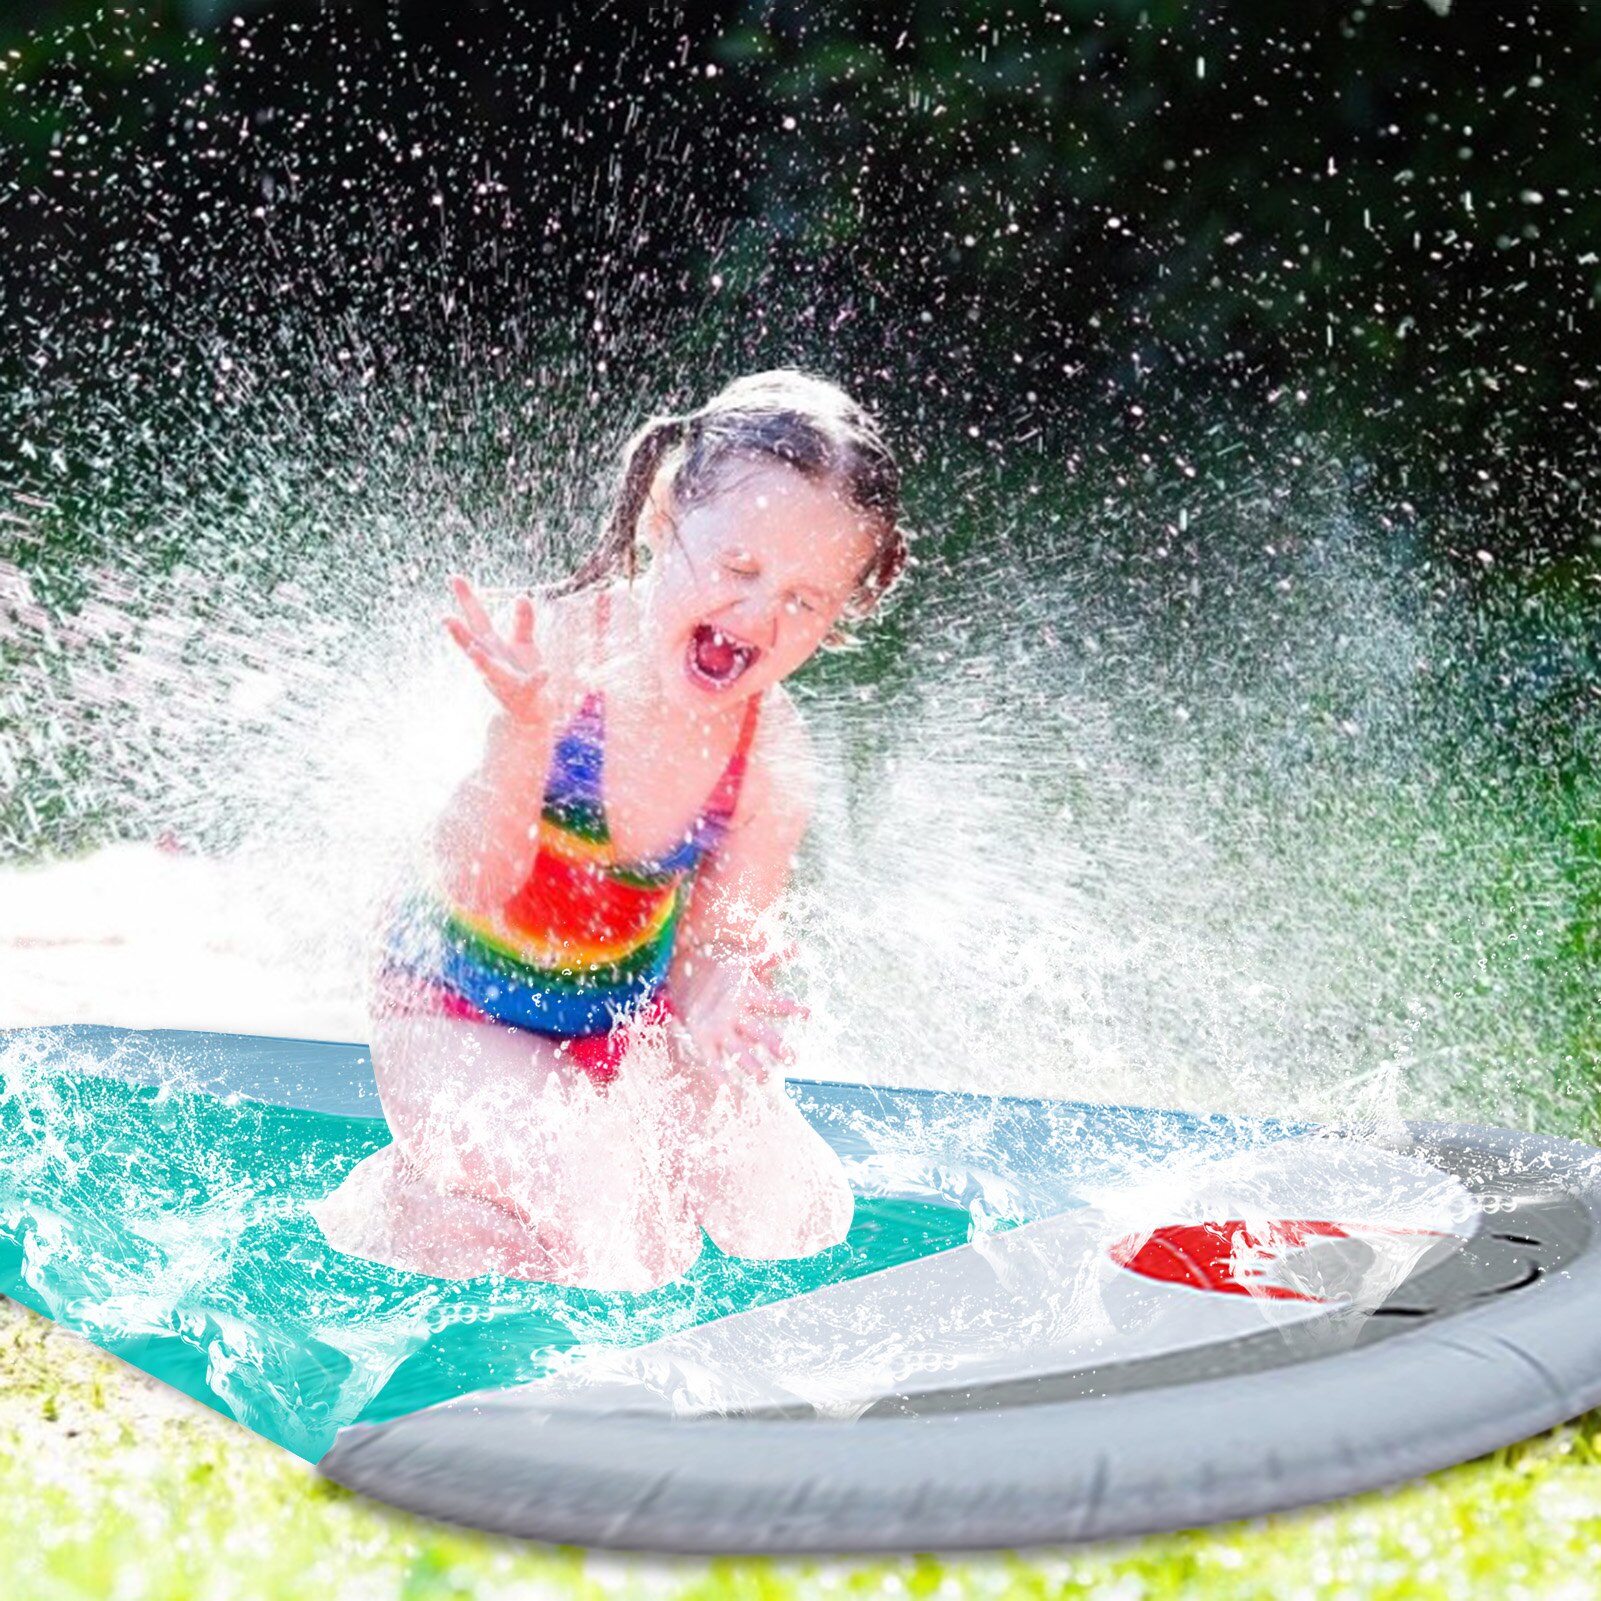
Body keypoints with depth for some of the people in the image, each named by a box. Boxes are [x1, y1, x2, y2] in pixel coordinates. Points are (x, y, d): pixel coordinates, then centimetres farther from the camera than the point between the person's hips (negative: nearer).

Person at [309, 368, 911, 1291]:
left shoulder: (773, 754, -15)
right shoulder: (553, 652, -27)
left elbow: (718, 947, -10)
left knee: (798, 1220, -6)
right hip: (458, 1015, -5)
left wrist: (715, 1015, -35)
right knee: (636, 1248, -24)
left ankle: (595, 1147, 20)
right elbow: (471, 893, -31)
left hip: (627, 1027, 5)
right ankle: (384, 1204, 3)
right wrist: (526, 735, -49)